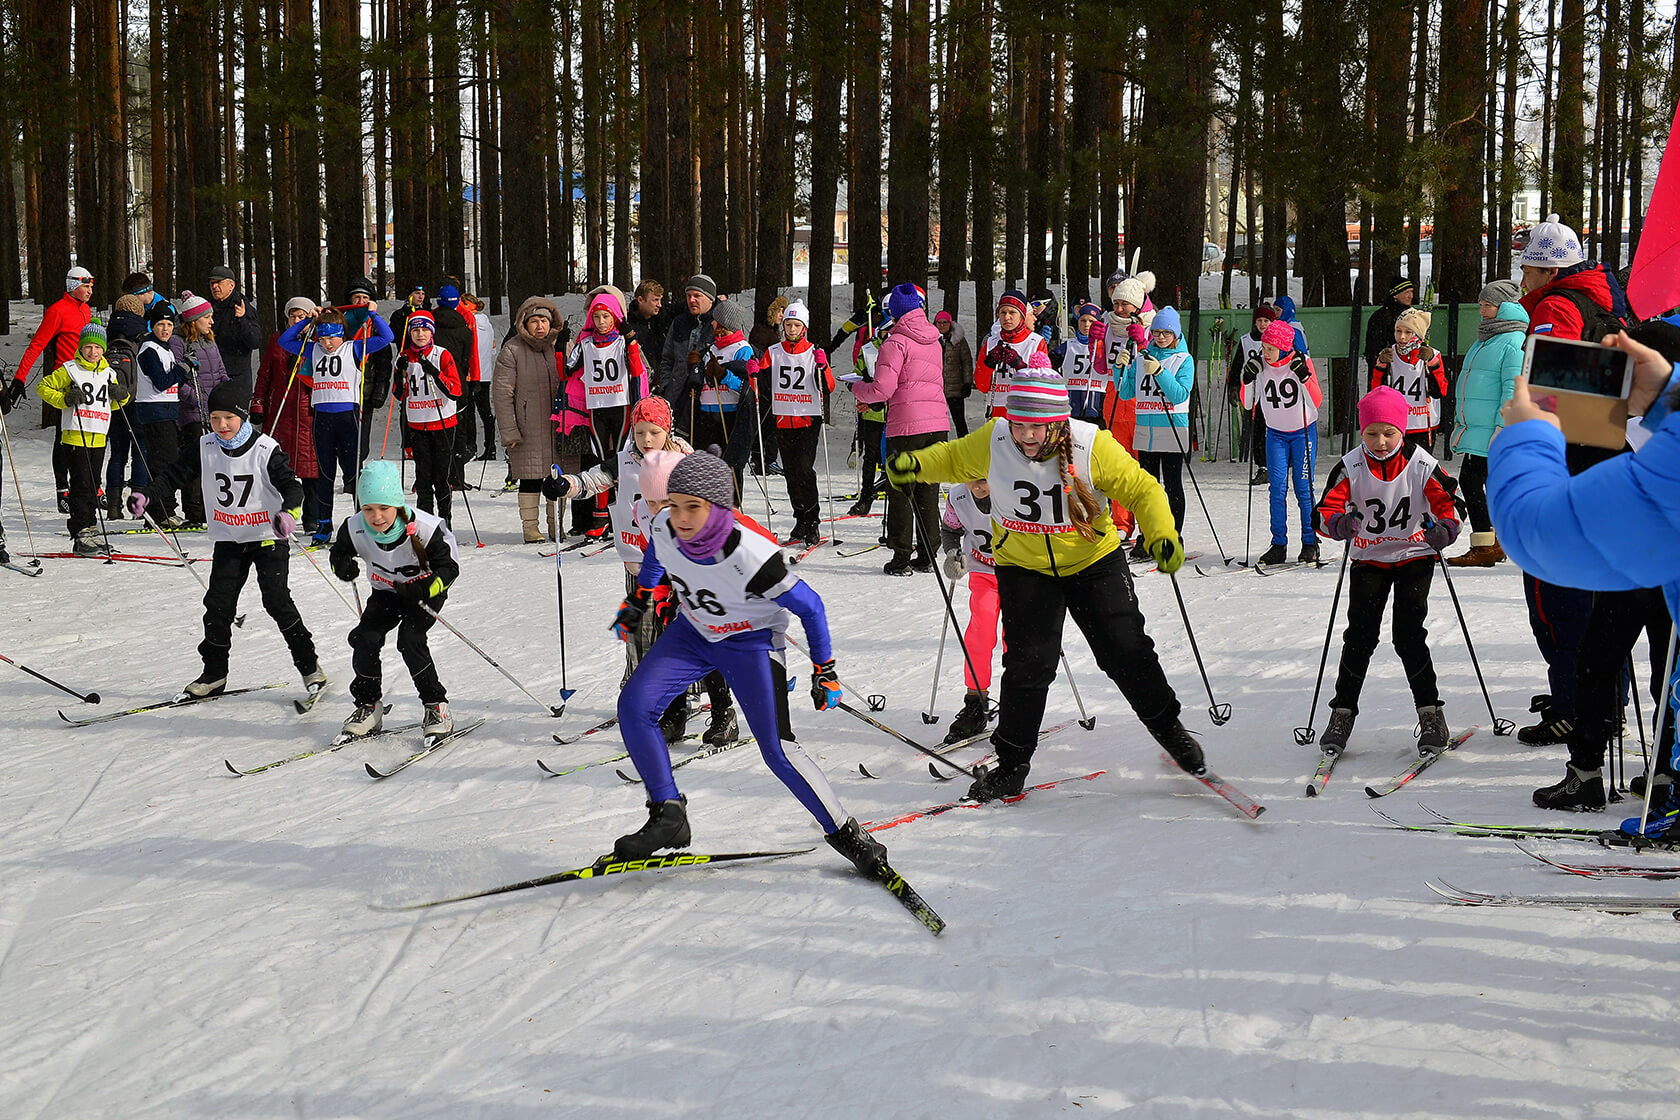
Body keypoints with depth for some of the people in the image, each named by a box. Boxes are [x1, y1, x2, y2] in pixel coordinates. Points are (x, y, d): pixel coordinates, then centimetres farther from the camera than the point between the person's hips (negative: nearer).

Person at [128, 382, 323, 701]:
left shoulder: (265, 450, -14)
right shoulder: (206, 448, -2)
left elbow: (291, 485, -19)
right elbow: (176, 474, 1)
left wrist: (288, 511, -41)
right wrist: (148, 495, -16)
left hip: (268, 538, -4)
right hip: (228, 540, 4)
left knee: (277, 600, -11)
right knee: (218, 604, 1)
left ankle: (309, 665, 2)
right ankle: (214, 672, 14)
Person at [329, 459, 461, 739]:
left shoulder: (423, 528, -32)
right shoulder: (354, 529, -22)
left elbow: (449, 565, -21)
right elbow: (340, 550, -1)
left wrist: (423, 590, -38)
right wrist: (342, 565, -26)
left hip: (425, 590, -4)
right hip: (386, 592, 4)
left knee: (410, 640, -25)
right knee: (364, 638, -15)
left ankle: (437, 707, -10)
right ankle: (368, 706, 6)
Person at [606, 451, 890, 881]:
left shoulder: (750, 558, -37)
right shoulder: (663, 530, -23)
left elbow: (809, 607, -22)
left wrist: (825, 670, -13)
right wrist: (636, 602, 19)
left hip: (751, 641, -5)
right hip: (693, 632, 5)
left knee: (777, 749, -14)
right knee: (633, 706, -12)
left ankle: (844, 833, 4)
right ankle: (668, 816, 3)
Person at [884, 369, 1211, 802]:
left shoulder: (1093, 446, -23)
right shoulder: (991, 442, -18)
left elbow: (1141, 489, -12)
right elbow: (953, 459, 4)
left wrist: (1162, 536, -27)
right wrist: (914, 465, -13)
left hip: (1094, 560, 0)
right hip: (1024, 568, 0)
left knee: (1126, 652, 1)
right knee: (1029, 662, -8)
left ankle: (1168, 727, 27)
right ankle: (1012, 762, 9)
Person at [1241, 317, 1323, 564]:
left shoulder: (1300, 363, -14)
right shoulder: (1260, 365, -5)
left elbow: (1317, 401, -17)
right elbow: (1248, 404, -2)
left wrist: (1304, 377, -29)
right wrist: (1248, 378, -15)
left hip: (1303, 432, -3)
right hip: (1276, 433, 3)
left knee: (1303, 488, -3)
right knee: (1278, 487, -3)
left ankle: (1310, 542, 7)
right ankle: (1278, 544, 1)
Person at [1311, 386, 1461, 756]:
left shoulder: (1422, 465, -11)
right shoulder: (1351, 467, -10)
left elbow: (1448, 506, -8)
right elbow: (1327, 508, -17)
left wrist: (1443, 530, -31)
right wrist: (1339, 524, -41)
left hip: (1414, 557, -1)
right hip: (1368, 559, 1)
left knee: (1409, 634, -9)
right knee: (1360, 634, -5)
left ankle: (1430, 713, 2)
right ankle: (1343, 712, 6)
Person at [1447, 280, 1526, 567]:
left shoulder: (1514, 342, -12)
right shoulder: (1484, 340, 19)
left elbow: (1513, 389, -18)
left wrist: (1502, 427, -22)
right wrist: (1460, 421, 26)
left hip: (1490, 429, -10)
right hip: (1474, 426, 10)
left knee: (1471, 479, -12)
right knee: (1480, 482, 12)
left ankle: (1483, 548, -8)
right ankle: (1496, 543, 19)